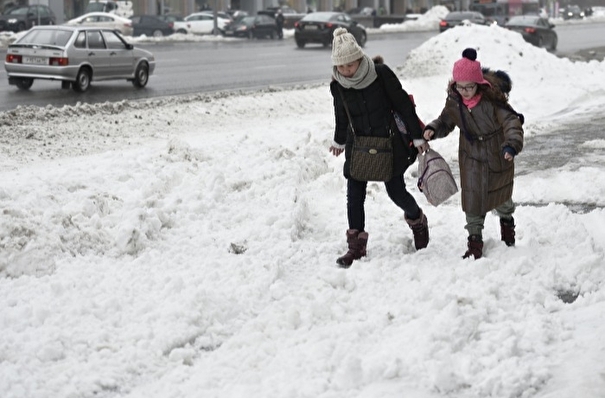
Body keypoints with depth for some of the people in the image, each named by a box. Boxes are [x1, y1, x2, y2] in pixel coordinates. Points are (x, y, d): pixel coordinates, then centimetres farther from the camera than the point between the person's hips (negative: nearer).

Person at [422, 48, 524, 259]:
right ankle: (475, 239, 8)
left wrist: (512, 144, -51)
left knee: (501, 196, 19)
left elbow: (511, 122, -34)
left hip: (498, 156, -2)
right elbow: (445, 122, 3)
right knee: (473, 198, -5)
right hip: (472, 158, 2)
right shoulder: (454, 101, -13)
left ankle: (507, 221, 50)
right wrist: (432, 129, -19)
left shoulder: (492, 99, -29)